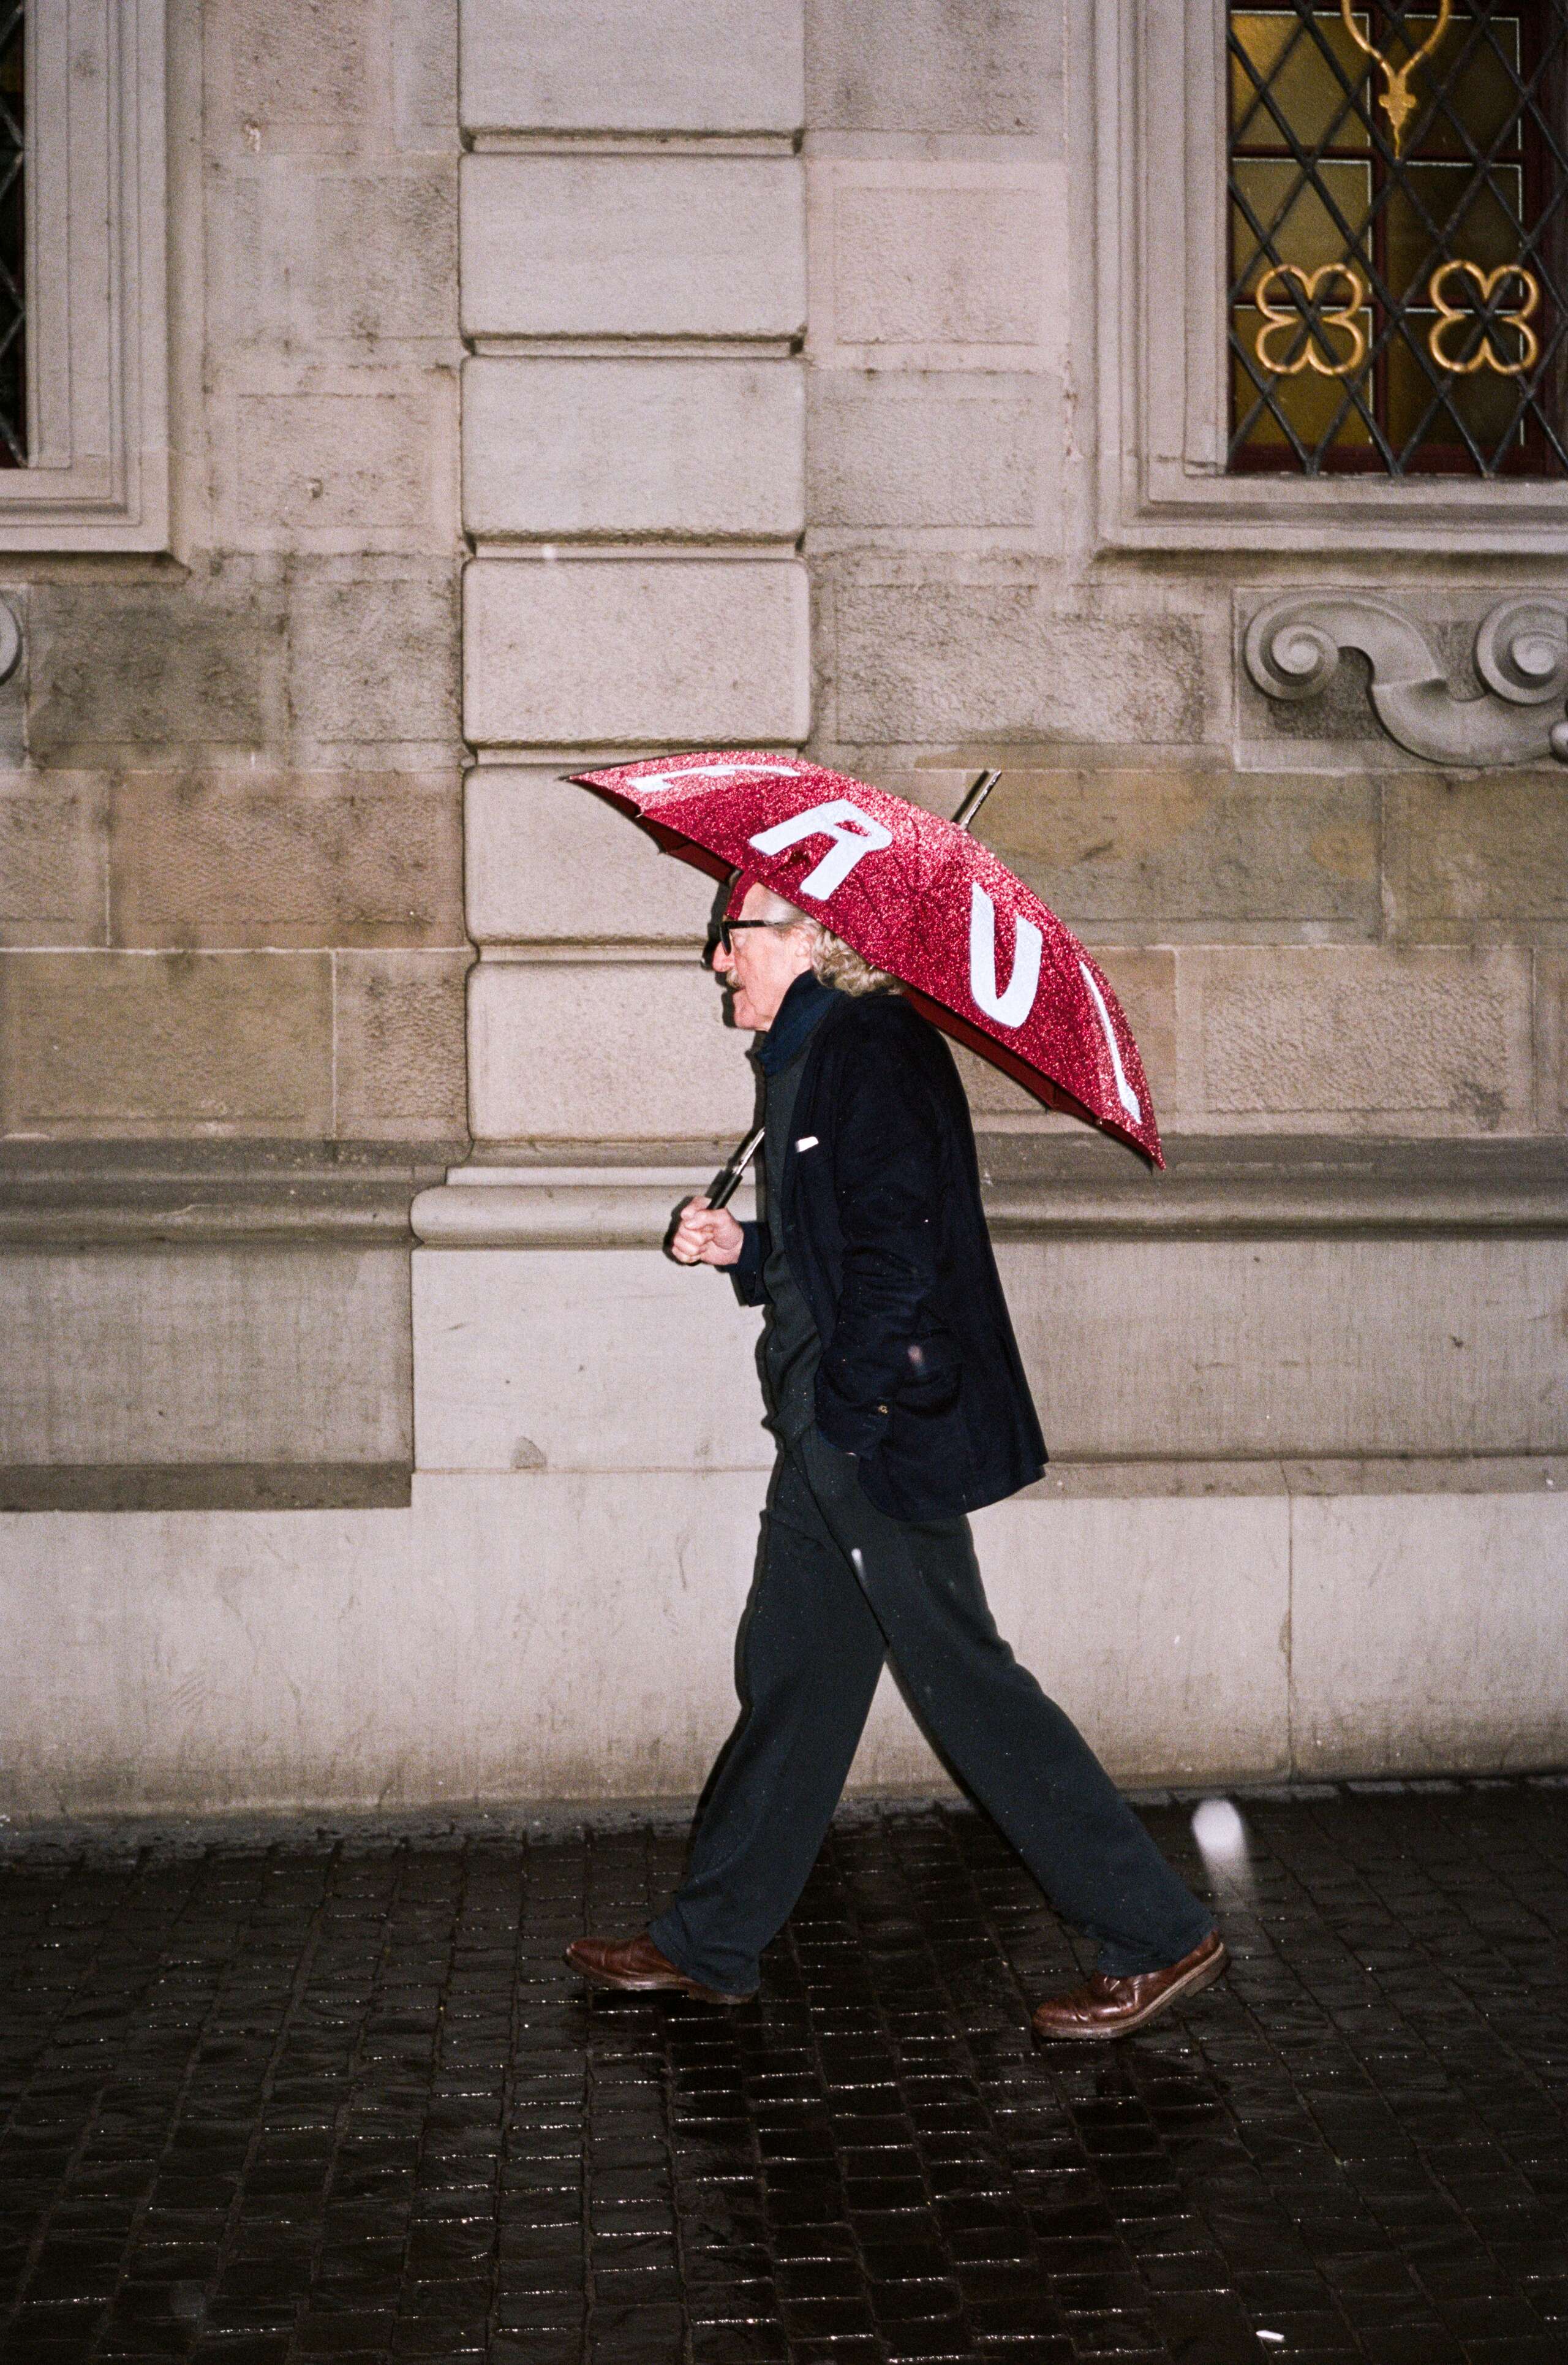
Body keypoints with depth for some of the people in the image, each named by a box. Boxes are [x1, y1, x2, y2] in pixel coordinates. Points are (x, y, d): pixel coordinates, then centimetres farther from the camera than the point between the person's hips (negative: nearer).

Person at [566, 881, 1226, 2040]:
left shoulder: (869, 1050, -15)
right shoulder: (816, 1054, 16)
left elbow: (899, 1249, -22)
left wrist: (844, 1406, -19)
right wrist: (741, 1246, 8)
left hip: (880, 1430, -10)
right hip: (835, 1432, 10)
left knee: (962, 1678, -4)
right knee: (794, 1673, 15)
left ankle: (1160, 1939, 7)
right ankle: (710, 1945, 26)